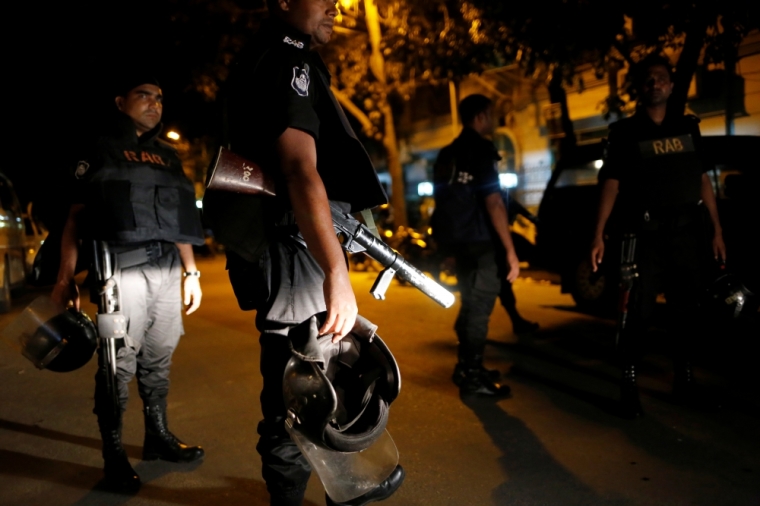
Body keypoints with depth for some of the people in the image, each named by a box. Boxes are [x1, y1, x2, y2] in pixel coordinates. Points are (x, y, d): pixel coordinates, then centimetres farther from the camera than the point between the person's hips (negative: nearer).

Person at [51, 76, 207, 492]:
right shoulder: (101, 151, 6)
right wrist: (65, 277, -8)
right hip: (121, 270, -5)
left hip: (167, 270, 5)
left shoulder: (168, 157, 21)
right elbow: (76, 216, 0)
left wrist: (191, 272, 17)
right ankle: (113, 453, 7)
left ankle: (158, 437, 23)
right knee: (119, 364, -5)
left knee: (159, 359, 10)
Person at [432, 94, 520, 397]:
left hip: (457, 239, 9)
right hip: (478, 241, -9)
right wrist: (510, 251, -20)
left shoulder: (447, 154, 14)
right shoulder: (481, 150, -12)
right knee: (480, 306, -2)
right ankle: (471, 375, 4)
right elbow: (493, 202, -20)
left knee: (470, 304, 17)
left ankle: (467, 367, 25)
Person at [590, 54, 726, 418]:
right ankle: (629, 383, 6)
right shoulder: (626, 132, 1)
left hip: (687, 233, 4)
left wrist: (716, 230, 9)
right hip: (647, 234, -4)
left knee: (687, 309, 12)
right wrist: (599, 234, -14)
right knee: (639, 310, -4)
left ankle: (684, 379, 26)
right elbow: (611, 183, -5)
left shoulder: (688, 127, 13)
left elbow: (703, 180, 14)